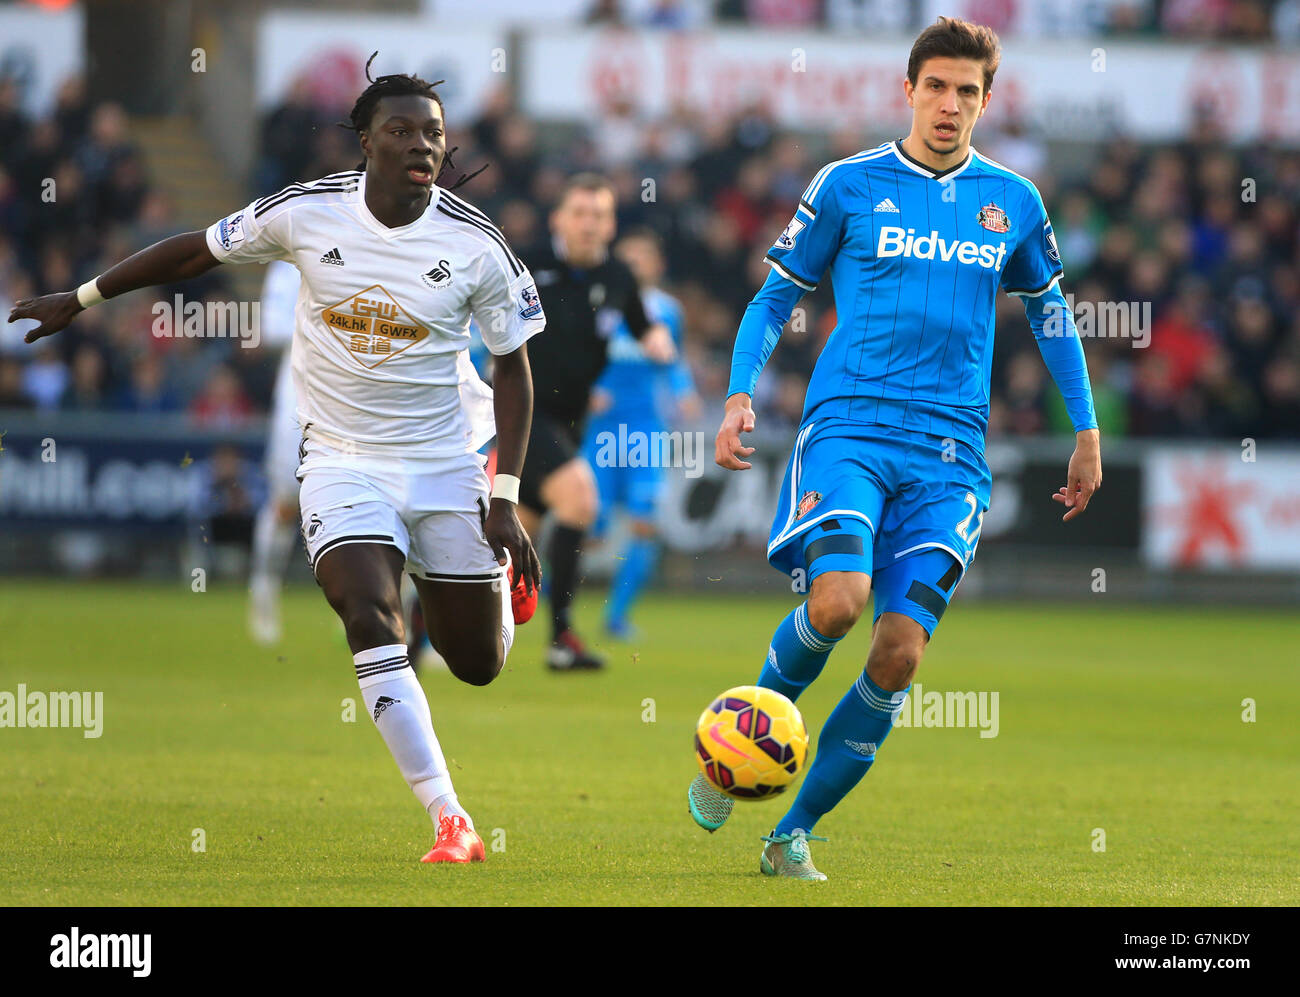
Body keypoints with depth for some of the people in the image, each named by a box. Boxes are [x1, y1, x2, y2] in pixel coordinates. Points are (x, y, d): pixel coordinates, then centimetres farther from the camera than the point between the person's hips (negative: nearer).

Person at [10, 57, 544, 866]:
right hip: (342, 460, 0)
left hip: (446, 464, 0)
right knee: (370, 617, -24)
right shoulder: (306, 213, -11)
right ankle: (450, 822, -22)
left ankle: (499, 576, 46)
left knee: (479, 663, 7)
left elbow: (514, 366, -1)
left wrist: (506, 499, -8)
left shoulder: (477, 244, -11)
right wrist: (81, 299, 11)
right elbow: (195, 252, 5)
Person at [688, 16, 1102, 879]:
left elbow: (1049, 311, 25)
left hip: (951, 451, 3)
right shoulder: (849, 186, 4)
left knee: (901, 652, -9)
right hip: (850, 424, -2)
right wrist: (741, 395, -4)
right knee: (838, 599, -27)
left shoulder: (1012, 202, 12)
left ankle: (794, 833, 4)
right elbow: (777, 296, 10)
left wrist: (1087, 435, 23)